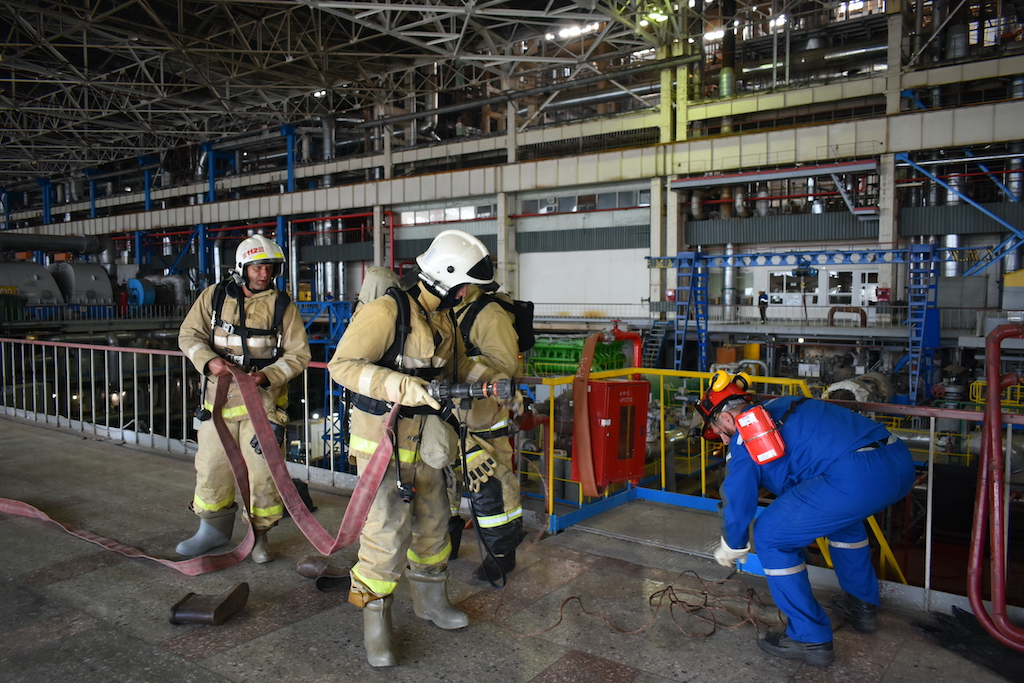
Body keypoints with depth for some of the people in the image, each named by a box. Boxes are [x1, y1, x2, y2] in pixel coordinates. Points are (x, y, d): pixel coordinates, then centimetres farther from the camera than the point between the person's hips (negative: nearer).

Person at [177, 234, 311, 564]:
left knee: (263, 470, -1)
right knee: (211, 466, 11)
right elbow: (189, 335, 4)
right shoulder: (215, 296, 3)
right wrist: (209, 361, -16)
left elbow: (299, 354, -4)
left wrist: (267, 376, -20)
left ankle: (259, 536, 18)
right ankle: (214, 529, 32)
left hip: (263, 398, -2)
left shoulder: (282, 305, -3)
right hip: (219, 396, 2)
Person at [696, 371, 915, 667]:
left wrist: (731, 548, 31)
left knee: (770, 535, 6)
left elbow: (738, 501, 11)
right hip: (901, 462, 9)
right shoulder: (784, 406, 29)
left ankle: (810, 639, 14)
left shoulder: (743, 436, 6)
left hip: (856, 476, -9)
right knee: (841, 513, 38)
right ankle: (862, 606, 48)